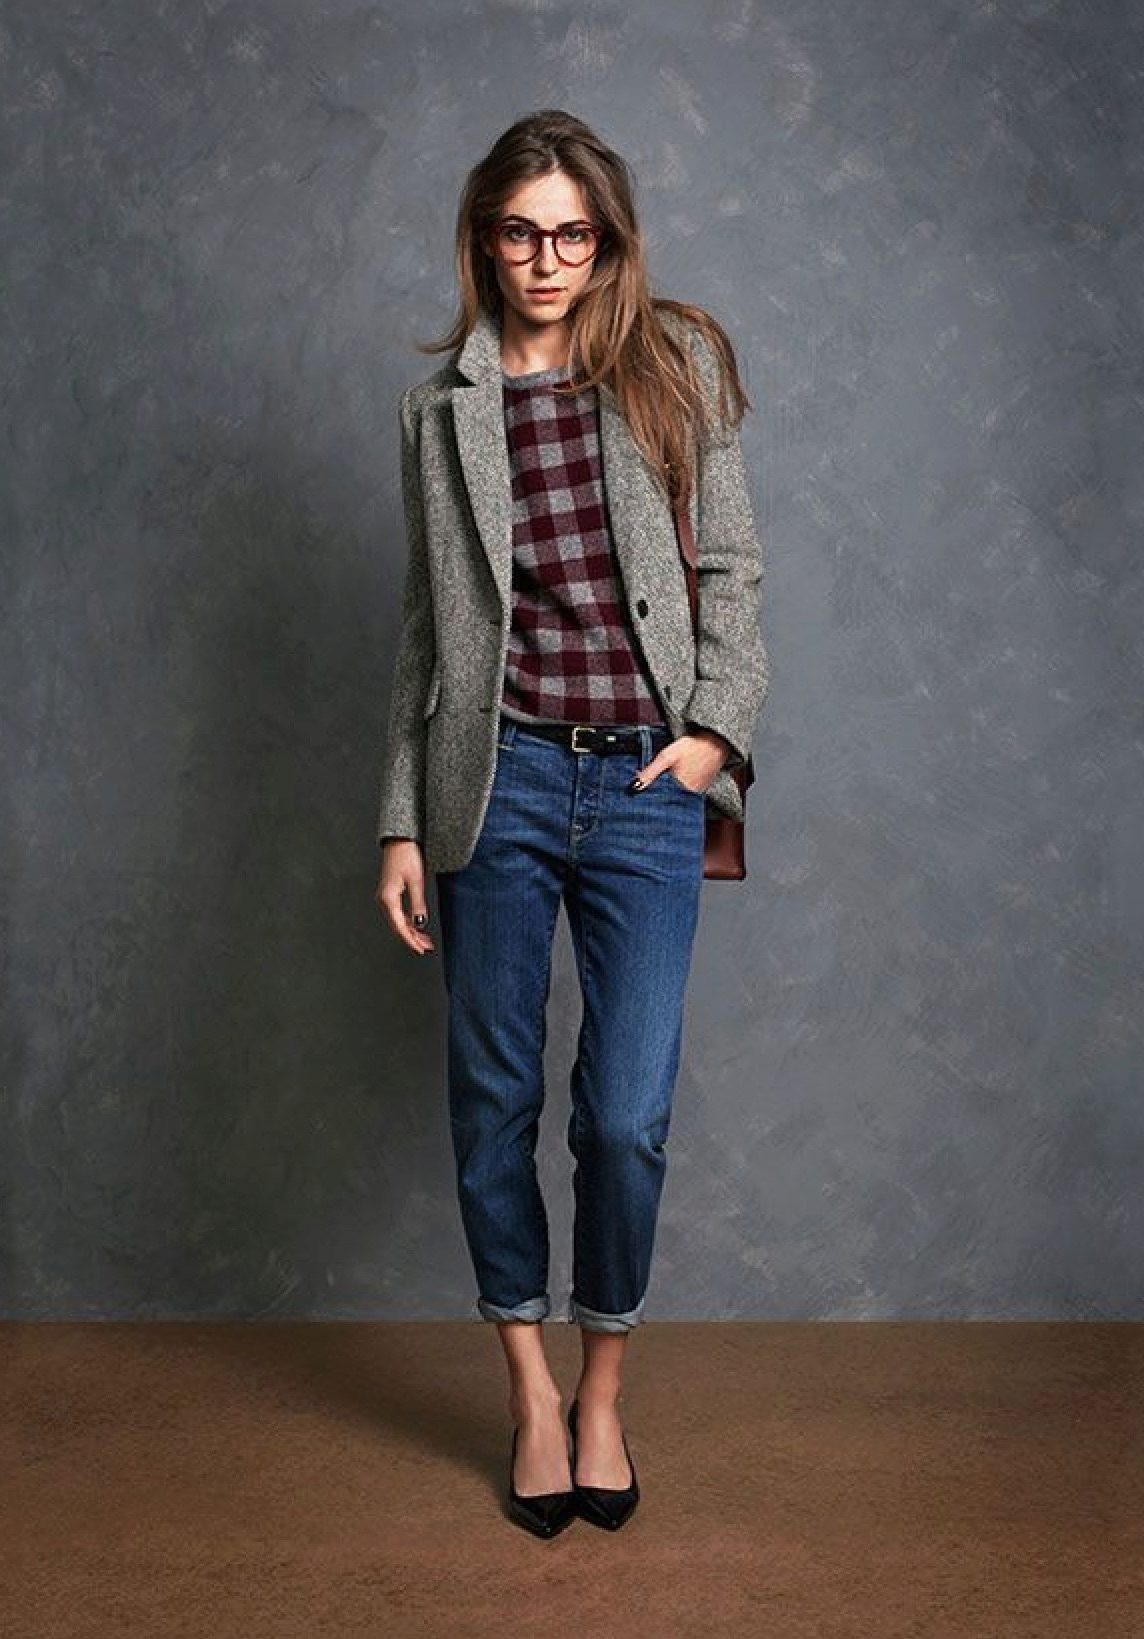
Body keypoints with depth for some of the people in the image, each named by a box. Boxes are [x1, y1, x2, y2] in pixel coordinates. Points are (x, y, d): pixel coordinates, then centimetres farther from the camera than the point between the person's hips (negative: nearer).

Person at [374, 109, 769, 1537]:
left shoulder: (676, 366, 7)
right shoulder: (438, 405, 9)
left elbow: (733, 566, 8)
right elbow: (424, 619, 9)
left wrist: (719, 724, -5)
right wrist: (403, 819, 5)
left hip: (644, 783, -1)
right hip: (497, 778, 1)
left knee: (627, 1114, -3)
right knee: (494, 1099, 7)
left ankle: (603, 1391, 23)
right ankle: (531, 1394, 26)